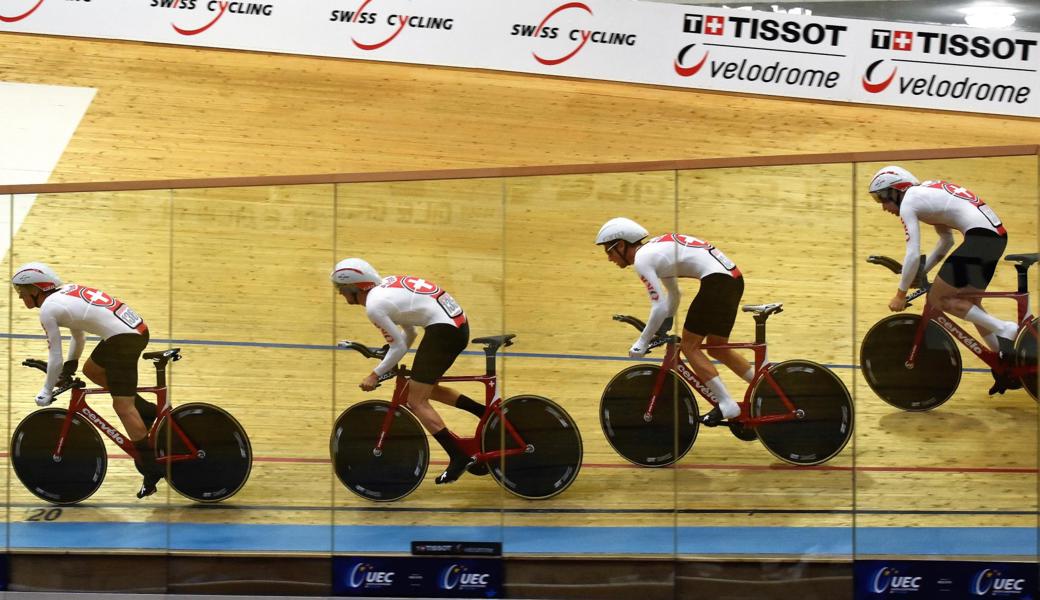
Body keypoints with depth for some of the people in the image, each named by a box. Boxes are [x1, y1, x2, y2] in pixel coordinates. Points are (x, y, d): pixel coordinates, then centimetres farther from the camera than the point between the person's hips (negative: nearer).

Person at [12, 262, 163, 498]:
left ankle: (152, 468, -2)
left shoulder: (48, 309, -5)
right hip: (137, 328, 9)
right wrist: (69, 366, 33)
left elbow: (55, 359, -3)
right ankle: (147, 410, 24)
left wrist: (46, 391, 10)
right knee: (91, 370, 27)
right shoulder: (67, 292, 20)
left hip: (124, 338, -9)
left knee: (122, 406, -4)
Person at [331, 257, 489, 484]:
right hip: (458, 322, 10)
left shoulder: (374, 306, -11)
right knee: (426, 387, 24)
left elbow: (400, 345, -8)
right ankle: (486, 413, 22)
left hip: (443, 329, -10)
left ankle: (459, 458, -7)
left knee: (416, 401, -3)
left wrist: (376, 374, 1)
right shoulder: (384, 288, 17)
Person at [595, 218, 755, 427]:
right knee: (717, 348, 20)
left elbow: (660, 308, -12)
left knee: (689, 345, 0)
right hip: (733, 278, 10)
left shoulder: (641, 260, -8)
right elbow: (673, 294, 32)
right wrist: (664, 328, 33)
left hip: (717, 281, -10)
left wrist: (642, 343, -3)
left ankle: (727, 405, -4)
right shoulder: (653, 250, 21)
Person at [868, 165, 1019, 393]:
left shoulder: (908, 203, -3)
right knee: (969, 304, 19)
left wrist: (901, 294, 0)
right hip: (997, 235, 10)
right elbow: (946, 241, 30)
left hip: (979, 237, -10)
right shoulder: (926, 193, 24)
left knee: (937, 299, -3)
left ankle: (1004, 329, -8)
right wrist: (920, 273, 25)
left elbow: (913, 255, -10)